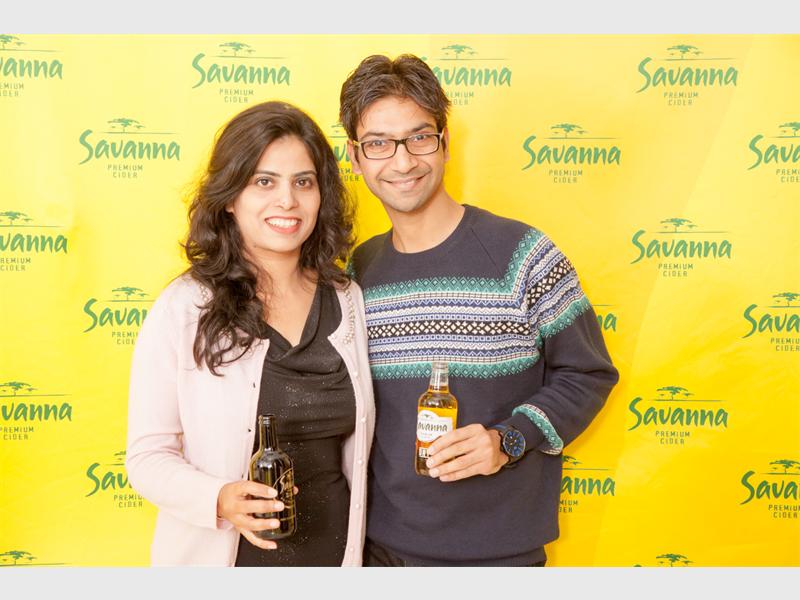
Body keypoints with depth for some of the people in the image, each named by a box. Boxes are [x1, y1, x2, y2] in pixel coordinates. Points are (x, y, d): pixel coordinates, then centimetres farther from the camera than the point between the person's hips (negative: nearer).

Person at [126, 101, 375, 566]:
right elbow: (148, 455, -9)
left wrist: (357, 550, 6)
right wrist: (219, 501, -26)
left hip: (333, 549, 3)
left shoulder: (348, 301, -4)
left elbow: (354, 446, 5)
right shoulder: (183, 309, -14)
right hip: (223, 553, -2)